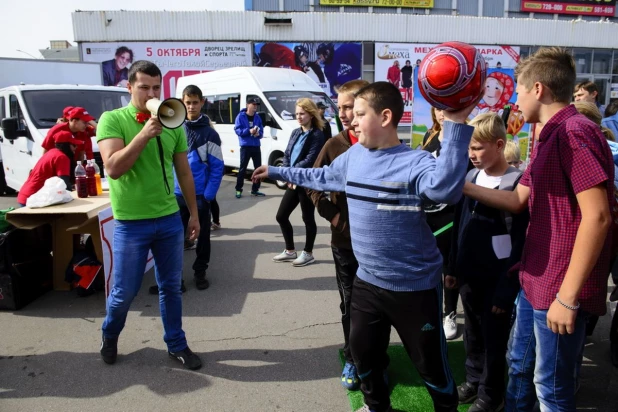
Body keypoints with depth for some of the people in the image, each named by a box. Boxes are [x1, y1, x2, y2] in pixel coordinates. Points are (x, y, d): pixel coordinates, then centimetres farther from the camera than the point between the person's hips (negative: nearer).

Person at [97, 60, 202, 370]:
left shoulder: (172, 124, 4)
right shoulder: (112, 120, -7)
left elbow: (184, 173, 10)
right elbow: (113, 168, -20)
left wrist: (194, 214, 11)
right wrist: (144, 134, -25)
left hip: (170, 220, 3)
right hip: (130, 223, -3)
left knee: (171, 287, 13)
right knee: (124, 291, 8)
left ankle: (176, 345, 29)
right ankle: (109, 336, 39)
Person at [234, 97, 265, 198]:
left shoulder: (258, 117, 11)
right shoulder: (241, 116, -3)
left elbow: (261, 131, 11)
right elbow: (237, 130, -10)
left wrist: (258, 134, -12)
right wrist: (249, 131, -22)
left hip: (256, 146, 5)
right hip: (245, 146, -5)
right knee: (242, 169, -1)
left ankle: (255, 190, 18)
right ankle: (238, 190, 7)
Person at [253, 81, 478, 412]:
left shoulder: (414, 163, -21)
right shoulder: (352, 156, 0)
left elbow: (445, 188, -42)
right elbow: (321, 177, 18)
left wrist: (455, 125, -45)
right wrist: (277, 172, 26)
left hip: (415, 287, -6)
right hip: (367, 281, 7)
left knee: (431, 365, 12)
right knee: (362, 353, 25)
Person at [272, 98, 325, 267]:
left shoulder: (317, 135, -10)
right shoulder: (295, 133, 14)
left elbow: (310, 160, -19)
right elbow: (287, 155, 10)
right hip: (293, 182, 8)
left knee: (308, 218, 5)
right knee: (281, 216, 10)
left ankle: (308, 253, 21)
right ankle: (290, 251, 26)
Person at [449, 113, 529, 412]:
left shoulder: (518, 183, -15)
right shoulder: (470, 177, 2)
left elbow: (520, 243, -15)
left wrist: (507, 288, -15)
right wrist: (453, 267, 11)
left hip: (497, 280, -5)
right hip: (469, 274, 6)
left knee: (494, 340, 12)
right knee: (472, 334, 21)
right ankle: (474, 379, 42)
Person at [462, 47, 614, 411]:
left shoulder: (575, 132, -19)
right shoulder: (550, 136, 14)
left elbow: (597, 216, -25)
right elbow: (517, 200, 17)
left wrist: (567, 296, -23)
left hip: (560, 290, -9)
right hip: (536, 281, 10)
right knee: (519, 365, 23)